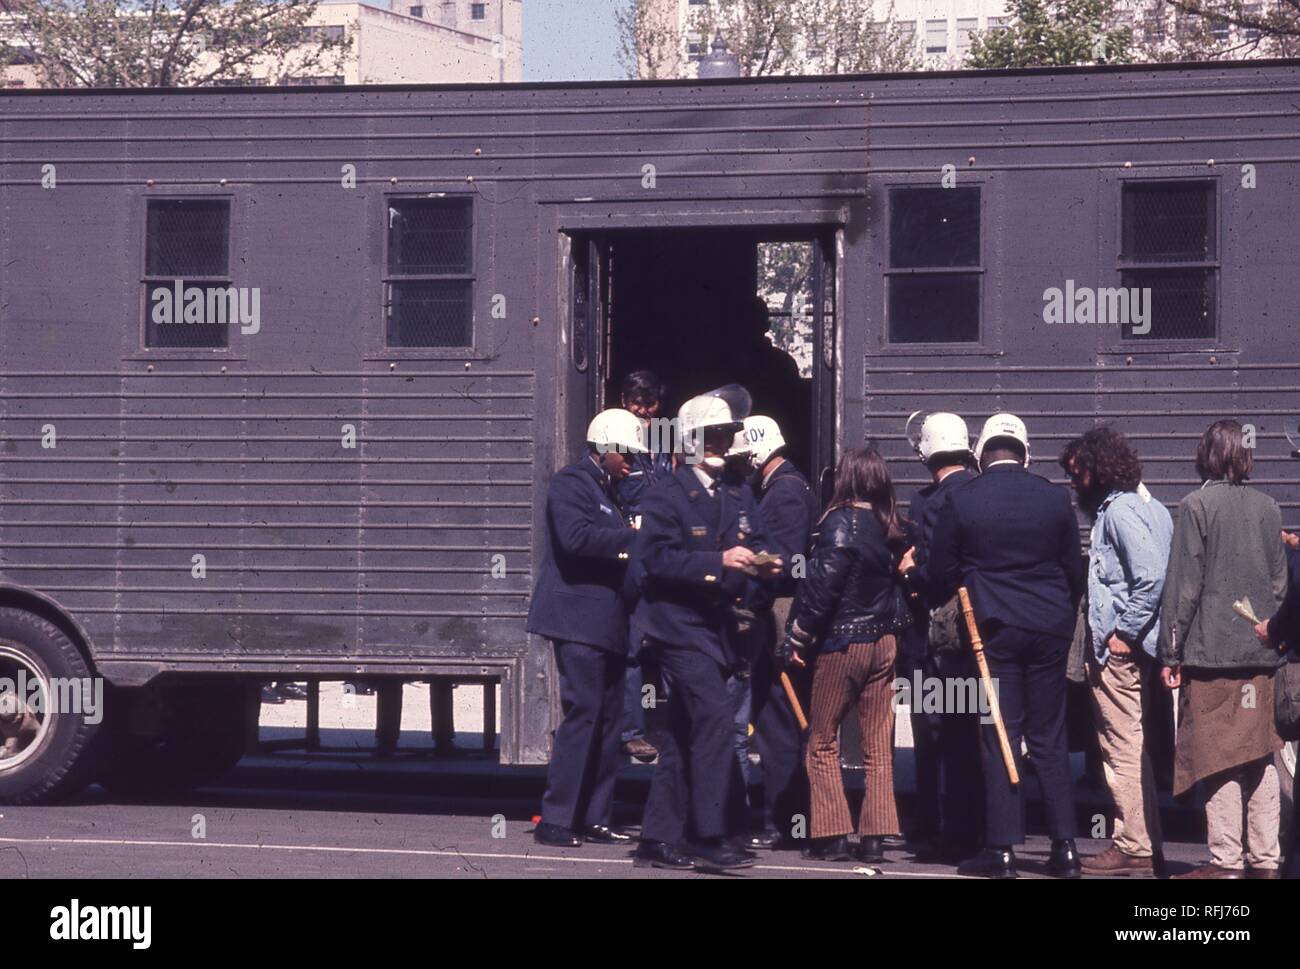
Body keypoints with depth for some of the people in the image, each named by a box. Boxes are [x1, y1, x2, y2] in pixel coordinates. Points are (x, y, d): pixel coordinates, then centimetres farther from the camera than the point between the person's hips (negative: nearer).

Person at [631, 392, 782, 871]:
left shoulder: (740, 498, 16)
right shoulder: (666, 495, -6)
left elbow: (757, 545, 16)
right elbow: (656, 557, -16)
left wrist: (763, 564, -8)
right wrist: (718, 562, -24)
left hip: (717, 628, 7)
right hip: (678, 626, -7)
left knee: (682, 736, 10)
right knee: (715, 718, -19)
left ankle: (658, 840, 16)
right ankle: (710, 837, -17)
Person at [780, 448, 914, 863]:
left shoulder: (841, 522, -13)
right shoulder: (891, 527, 6)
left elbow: (822, 586, -16)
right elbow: (898, 582, 11)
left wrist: (797, 637, -10)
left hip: (842, 642, -6)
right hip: (884, 642, 6)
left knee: (822, 742, 4)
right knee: (878, 746, 7)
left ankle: (832, 835, 2)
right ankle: (875, 836, 7)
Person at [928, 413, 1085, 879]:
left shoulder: (961, 500, -6)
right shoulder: (1055, 497, 0)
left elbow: (942, 571, 1)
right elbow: (1075, 569, 7)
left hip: (994, 628, -2)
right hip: (1050, 629, 2)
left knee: (999, 739, 2)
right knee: (1050, 740, 9)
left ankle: (1001, 848, 0)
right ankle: (1064, 848, 9)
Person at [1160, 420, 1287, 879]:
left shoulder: (1198, 505, -6)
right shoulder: (1268, 507, 8)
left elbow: (1184, 583, -8)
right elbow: (1280, 580, 13)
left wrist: (1171, 653, -4)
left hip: (1211, 650, -5)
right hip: (1261, 652, 5)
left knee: (1218, 756, -1)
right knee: (1260, 755, 9)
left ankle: (1226, 860, -2)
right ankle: (1265, 859, 10)